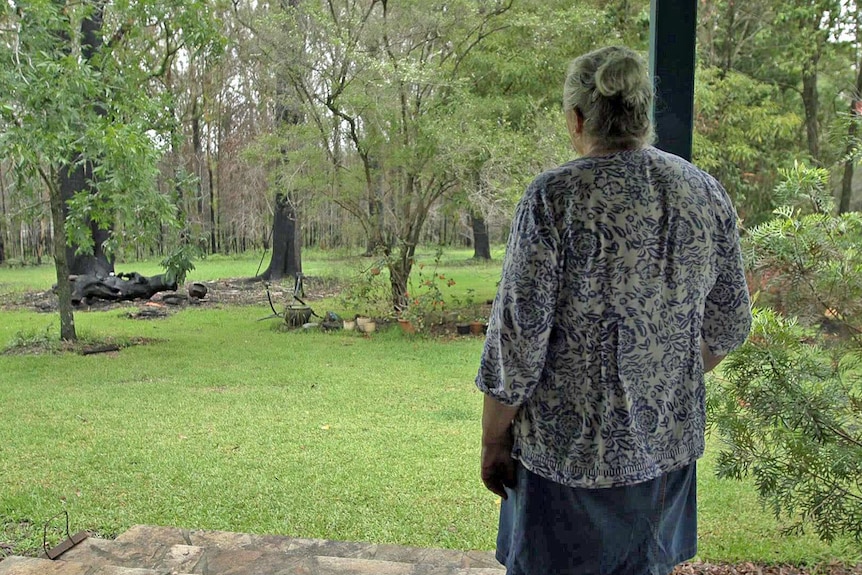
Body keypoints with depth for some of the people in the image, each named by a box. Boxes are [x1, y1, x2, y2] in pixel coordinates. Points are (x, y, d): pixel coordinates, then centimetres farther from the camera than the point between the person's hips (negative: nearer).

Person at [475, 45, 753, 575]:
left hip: (570, 446, -5)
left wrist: (493, 439, -4)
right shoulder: (706, 192, 0)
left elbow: (519, 334, -17)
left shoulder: (554, 197, -17)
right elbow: (729, 327, 7)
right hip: (669, 441, 5)